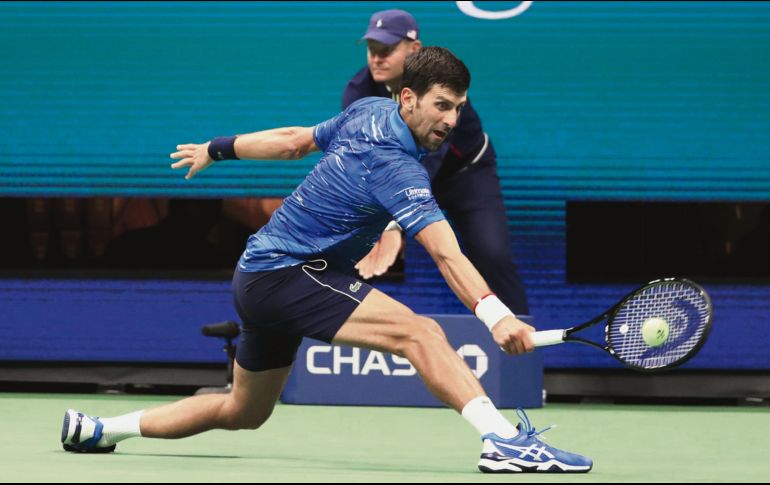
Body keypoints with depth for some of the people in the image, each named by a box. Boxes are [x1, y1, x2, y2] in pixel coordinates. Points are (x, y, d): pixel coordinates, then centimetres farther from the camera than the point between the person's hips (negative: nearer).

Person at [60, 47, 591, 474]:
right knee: (419, 332, -28)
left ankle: (96, 429, 35)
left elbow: (295, 140, 20)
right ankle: (503, 439, -44)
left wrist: (220, 148, 33)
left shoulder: (368, 113, 4)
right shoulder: (395, 165, -23)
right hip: (287, 275, -10)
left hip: (259, 277, 10)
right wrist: (496, 314, -48)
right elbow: (445, 251, -37)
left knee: (243, 412, 26)